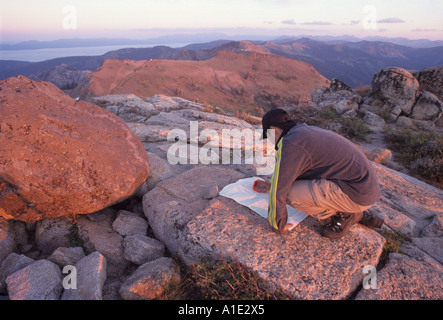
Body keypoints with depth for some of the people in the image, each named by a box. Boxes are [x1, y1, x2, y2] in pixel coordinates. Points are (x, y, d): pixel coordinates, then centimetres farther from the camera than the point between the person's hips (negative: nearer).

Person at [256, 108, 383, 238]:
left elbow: (279, 191, -15)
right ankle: (361, 215, 18)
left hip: (356, 194, -10)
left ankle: (341, 217, 2)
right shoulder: (308, 131, 15)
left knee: (291, 193, -16)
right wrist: (272, 185, 37)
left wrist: (278, 225, -1)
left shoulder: (290, 145, -16)